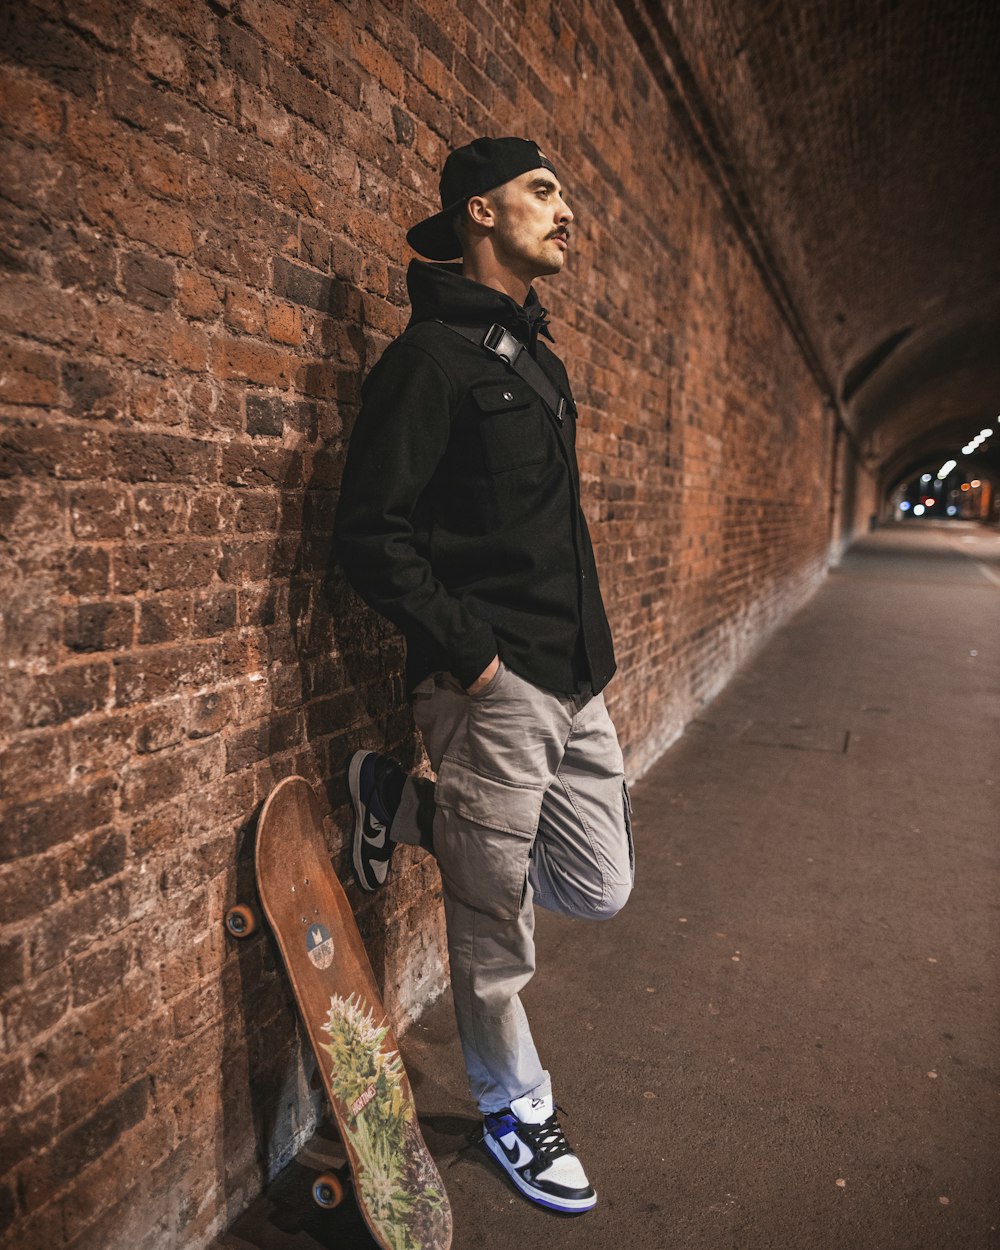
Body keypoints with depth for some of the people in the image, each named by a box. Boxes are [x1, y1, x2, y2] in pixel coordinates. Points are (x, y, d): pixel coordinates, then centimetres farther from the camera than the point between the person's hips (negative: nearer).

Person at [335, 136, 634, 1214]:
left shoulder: (537, 359, 19)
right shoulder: (432, 355, -8)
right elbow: (371, 536, -15)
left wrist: (588, 645, 14)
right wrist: (471, 657, -15)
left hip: (575, 681, 9)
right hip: (490, 688, -8)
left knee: (600, 890, 14)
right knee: (494, 930, 7)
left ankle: (407, 808, 25)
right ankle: (515, 1111, 34)